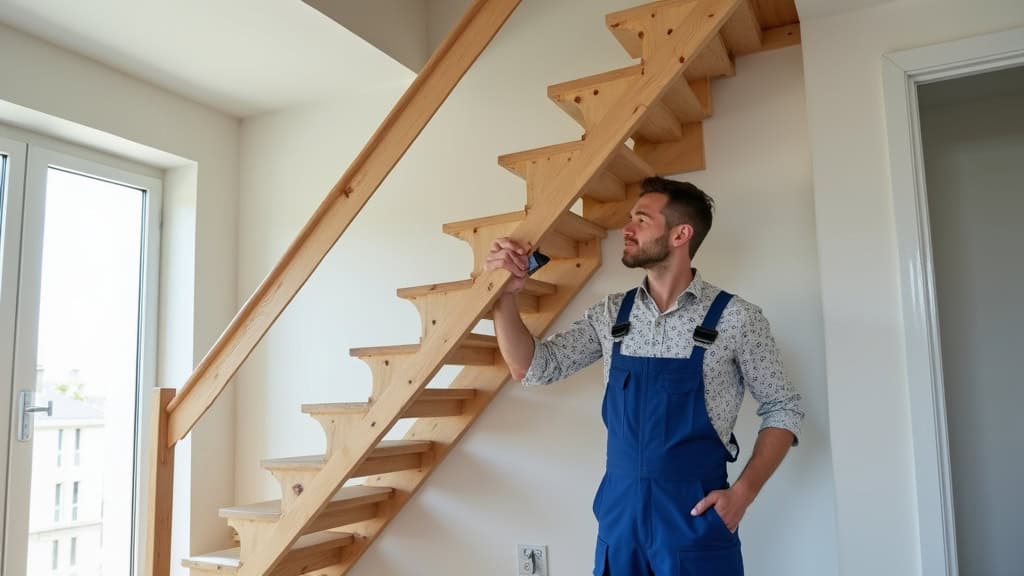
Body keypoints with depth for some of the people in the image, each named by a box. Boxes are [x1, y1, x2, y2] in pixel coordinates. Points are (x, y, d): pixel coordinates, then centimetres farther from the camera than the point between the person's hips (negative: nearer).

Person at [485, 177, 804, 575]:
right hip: (619, 509, 4)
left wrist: (743, 493, -11)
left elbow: (782, 409, -1)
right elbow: (533, 368, 4)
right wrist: (507, 294, -8)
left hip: (696, 515, -3)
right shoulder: (611, 315, 2)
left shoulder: (735, 318, -8)